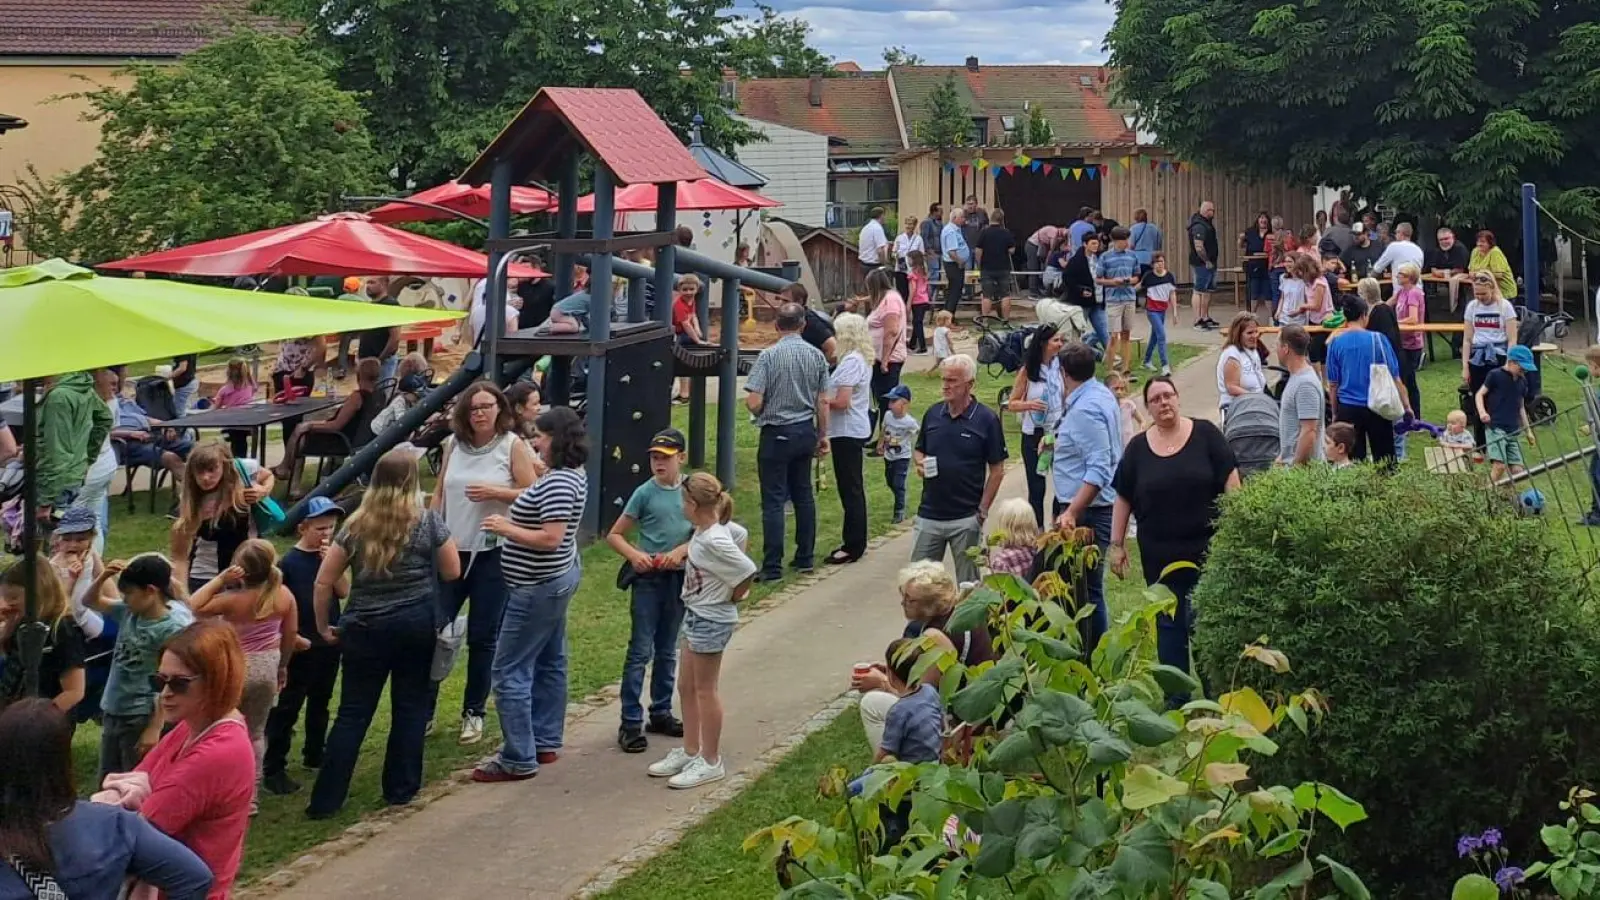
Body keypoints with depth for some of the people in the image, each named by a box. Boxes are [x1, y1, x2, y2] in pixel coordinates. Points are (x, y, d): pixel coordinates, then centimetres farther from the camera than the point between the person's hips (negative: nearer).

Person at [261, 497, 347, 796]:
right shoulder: (289, 563, -13)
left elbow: (344, 591, -5)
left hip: (329, 642, 6)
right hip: (300, 646, -6)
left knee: (320, 702, 20)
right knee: (287, 707, -3)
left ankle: (314, 754, 34)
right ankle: (273, 768, -1)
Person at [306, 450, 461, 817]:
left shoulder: (356, 525, 1)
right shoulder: (428, 521, -3)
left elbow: (323, 583, 1)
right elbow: (452, 572, 5)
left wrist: (323, 627, 13)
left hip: (365, 628, 1)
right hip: (418, 625, -1)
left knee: (353, 713, 4)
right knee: (410, 707, 11)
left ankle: (325, 800, 3)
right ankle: (400, 790, 16)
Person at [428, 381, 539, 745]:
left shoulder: (513, 445, -4)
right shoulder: (455, 444, 6)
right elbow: (439, 493, 11)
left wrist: (493, 492, -20)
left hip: (493, 552, -3)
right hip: (452, 550, 3)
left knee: (482, 637, 5)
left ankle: (474, 712, 17)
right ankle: (424, 709, 9)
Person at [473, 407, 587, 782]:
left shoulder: (559, 483, -25)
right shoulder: (571, 474, 8)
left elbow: (551, 538, -30)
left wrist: (506, 528, -21)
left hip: (539, 586, -11)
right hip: (557, 578, 11)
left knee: (510, 672, -6)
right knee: (550, 662, 18)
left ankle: (518, 760, -3)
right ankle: (546, 743, 28)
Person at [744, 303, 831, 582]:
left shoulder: (768, 356, -14)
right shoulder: (816, 355, 0)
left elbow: (753, 402, -18)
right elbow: (823, 401, 4)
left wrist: (760, 413, 5)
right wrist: (823, 434, 14)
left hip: (776, 434, -5)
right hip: (806, 431, 5)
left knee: (774, 501, -2)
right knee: (803, 494, 17)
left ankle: (773, 567, -2)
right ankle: (805, 557, 23)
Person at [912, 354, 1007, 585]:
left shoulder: (986, 419, -7)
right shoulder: (932, 413, 5)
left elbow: (997, 470, -4)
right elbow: (918, 451, 17)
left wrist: (982, 510, -9)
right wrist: (920, 462, -7)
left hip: (966, 518, -4)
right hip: (929, 514, 4)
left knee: (968, 583, 7)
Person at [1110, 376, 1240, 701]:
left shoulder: (1205, 434, -3)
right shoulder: (1138, 448, 4)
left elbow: (1230, 480, -3)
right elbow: (1123, 498, 8)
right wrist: (1117, 544, 6)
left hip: (1207, 548, -3)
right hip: (1159, 552, 3)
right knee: (1169, 624, 8)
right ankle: (1176, 697, 16)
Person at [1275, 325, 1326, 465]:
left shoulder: (1305, 384, -18)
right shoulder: (1296, 377, 13)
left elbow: (1309, 432, -22)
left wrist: (1296, 467, -21)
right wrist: (1282, 457, 20)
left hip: (1301, 465, -9)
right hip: (1290, 462, 9)